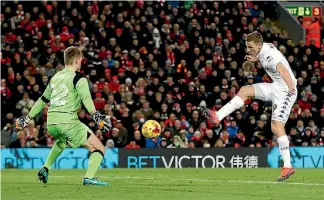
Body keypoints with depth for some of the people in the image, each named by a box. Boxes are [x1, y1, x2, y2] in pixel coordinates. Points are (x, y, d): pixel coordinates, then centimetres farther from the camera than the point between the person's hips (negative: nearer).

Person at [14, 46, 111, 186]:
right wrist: (95, 115, -33)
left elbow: (43, 100, 29)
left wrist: (28, 118, 38)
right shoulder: (78, 78, -1)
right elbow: (85, 97, -20)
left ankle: (45, 169, 27)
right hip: (68, 121, -7)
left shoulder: (55, 77, 20)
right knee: (99, 148, -2)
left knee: (61, 141, 41)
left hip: (51, 123, 7)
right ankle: (89, 177, -23)